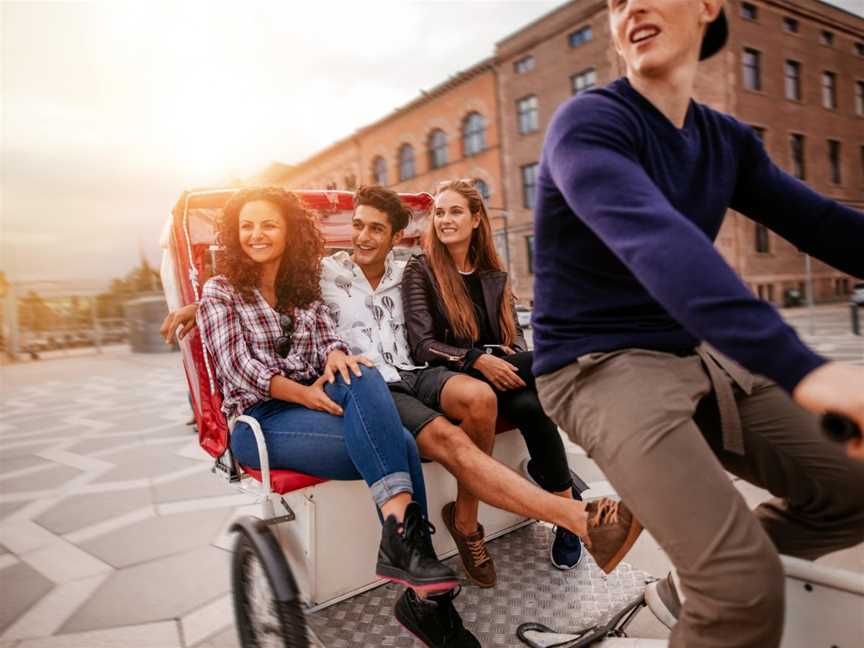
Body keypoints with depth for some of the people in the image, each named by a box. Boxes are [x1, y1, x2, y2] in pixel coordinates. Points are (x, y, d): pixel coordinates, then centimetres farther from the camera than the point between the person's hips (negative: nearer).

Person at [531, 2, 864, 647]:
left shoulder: (728, 140, 10)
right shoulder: (587, 122, -14)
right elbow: (657, 242, -32)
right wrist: (804, 369, -43)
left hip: (697, 357, 8)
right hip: (601, 367, -8)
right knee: (748, 589, -20)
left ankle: (692, 588, 27)